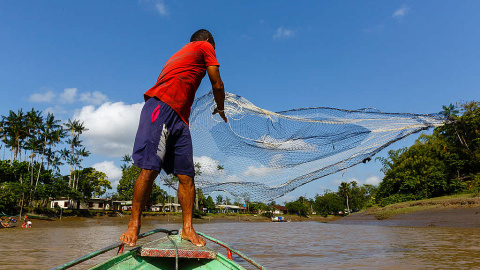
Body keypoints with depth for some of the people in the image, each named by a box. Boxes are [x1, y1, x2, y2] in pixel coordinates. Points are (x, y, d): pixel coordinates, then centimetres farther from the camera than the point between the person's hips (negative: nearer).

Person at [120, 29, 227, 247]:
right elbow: (217, 85, 13)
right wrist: (220, 109, 29)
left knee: (186, 175, -1)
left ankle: (188, 228, -1)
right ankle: (134, 224, -8)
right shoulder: (205, 46, 14)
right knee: (150, 168, -13)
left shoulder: (181, 53, 35)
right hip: (161, 106, -9)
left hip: (180, 117, 9)